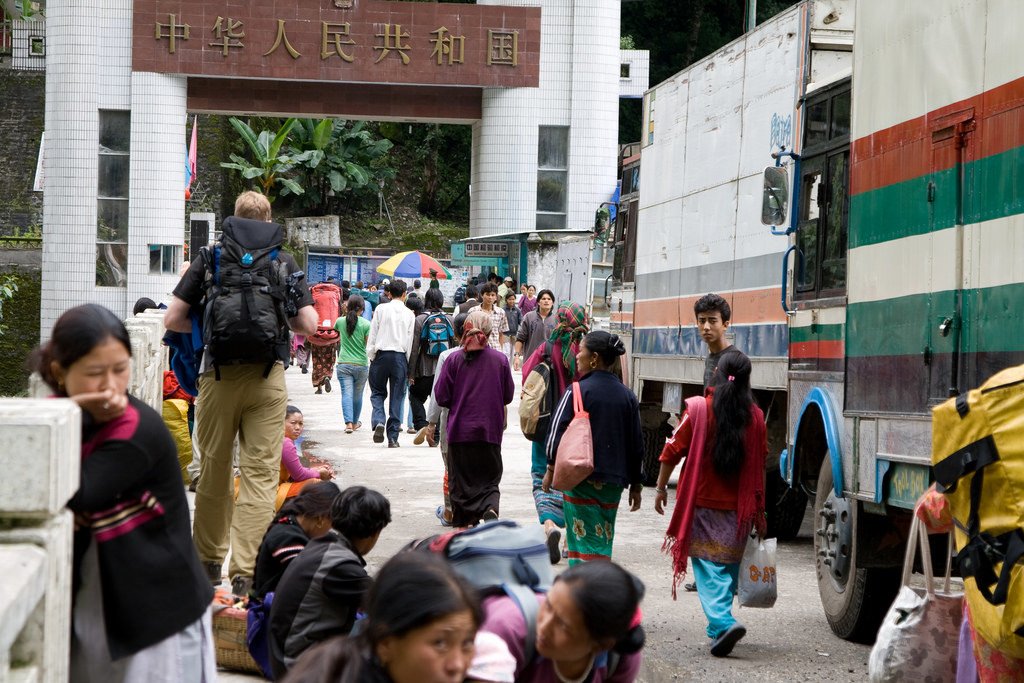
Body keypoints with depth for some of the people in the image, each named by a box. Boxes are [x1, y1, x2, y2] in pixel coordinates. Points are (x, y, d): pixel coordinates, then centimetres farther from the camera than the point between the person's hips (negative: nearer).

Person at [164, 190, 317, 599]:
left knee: (214, 470, 14)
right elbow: (309, 326, 2)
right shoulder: (286, 263, 6)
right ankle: (246, 572, -9)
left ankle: (208, 562, 26)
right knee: (260, 475, -2)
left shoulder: (209, 259, 5)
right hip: (268, 377, -1)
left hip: (219, 376, 1)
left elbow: (173, 320, 2)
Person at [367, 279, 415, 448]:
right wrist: (406, 364, 10)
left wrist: (371, 357, 5)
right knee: (396, 396, 5)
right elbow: (410, 341, 3)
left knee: (377, 392, 13)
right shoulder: (409, 314, 1)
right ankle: (393, 437, 4)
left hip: (381, 355, -1)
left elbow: (372, 335, -2)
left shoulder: (381, 309, -2)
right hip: (400, 356, 1)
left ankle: (378, 422, -13)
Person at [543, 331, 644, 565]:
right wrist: (636, 485, 17)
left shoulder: (577, 391, -9)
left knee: (585, 539, -3)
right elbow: (637, 443, 10)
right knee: (604, 540, 13)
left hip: (581, 480, -5)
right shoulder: (628, 396, 7)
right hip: (614, 481, 5)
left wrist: (551, 469, 2)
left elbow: (558, 432, -9)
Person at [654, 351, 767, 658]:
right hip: (737, 506, 3)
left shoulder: (698, 409, -8)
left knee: (707, 566, -3)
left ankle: (722, 623, -21)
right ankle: (718, 626, 21)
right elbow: (760, 463, 6)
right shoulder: (755, 416, 0)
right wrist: (757, 506, 15)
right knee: (729, 565, 15)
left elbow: (674, 450, -5)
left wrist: (661, 487, 7)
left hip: (703, 501, -3)